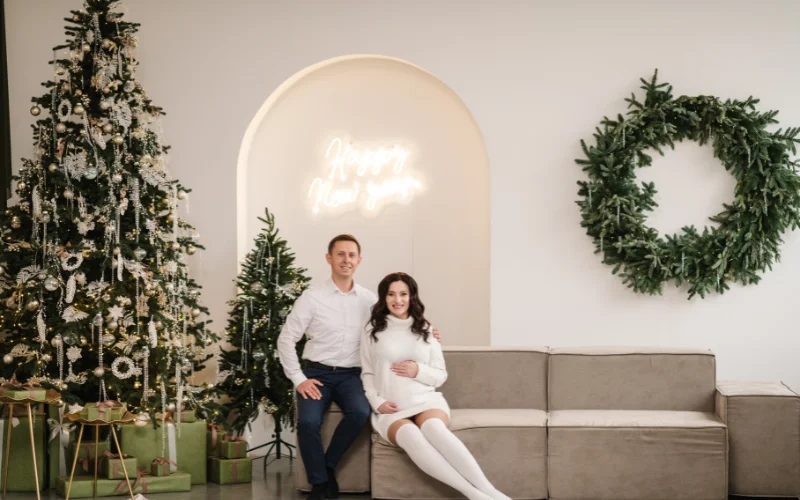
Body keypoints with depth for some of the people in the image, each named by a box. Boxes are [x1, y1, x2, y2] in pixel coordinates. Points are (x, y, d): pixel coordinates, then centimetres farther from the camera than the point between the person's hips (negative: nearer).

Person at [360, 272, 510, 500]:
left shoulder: (424, 329, 15)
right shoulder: (373, 330, 12)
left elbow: (440, 375, 16)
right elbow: (367, 374, 13)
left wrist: (418, 371, -5)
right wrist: (377, 402, -5)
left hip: (426, 400, 1)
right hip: (390, 410, -1)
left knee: (433, 428, -38)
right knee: (410, 436, -38)